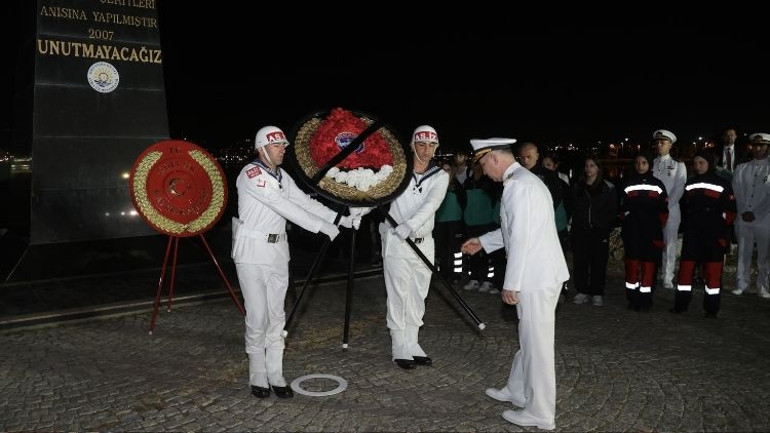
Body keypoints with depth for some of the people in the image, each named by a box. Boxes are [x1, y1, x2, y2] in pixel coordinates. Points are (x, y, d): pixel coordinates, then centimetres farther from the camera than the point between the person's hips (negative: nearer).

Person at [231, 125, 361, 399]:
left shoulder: (282, 176, 11)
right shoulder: (251, 174, -14)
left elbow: (306, 202, 8)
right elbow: (284, 206, -22)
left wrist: (341, 219, -1)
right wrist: (323, 227, -23)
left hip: (278, 250, 7)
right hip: (252, 252, -7)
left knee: (276, 315, 8)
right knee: (257, 316, -2)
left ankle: (276, 375, 15)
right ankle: (258, 377, 11)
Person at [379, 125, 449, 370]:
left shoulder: (440, 176, -1)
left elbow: (431, 204, -17)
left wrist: (409, 225, -33)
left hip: (423, 243, 3)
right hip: (396, 241, -2)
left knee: (418, 297, 10)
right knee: (399, 296, 0)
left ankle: (413, 345, 23)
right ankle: (401, 349, 11)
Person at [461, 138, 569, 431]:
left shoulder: (517, 186, -18)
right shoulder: (523, 180, 14)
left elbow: (521, 238, -22)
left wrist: (511, 284, -18)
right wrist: (483, 242, 29)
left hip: (537, 277, -10)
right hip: (539, 273, 10)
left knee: (537, 344, 1)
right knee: (529, 339, 21)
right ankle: (517, 391, 37)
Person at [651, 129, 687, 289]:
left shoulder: (678, 165, 8)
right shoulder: (650, 164, 13)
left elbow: (679, 189, -2)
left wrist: (666, 206, -12)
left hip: (670, 210, -1)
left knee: (669, 244, 0)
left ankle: (667, 279, 5)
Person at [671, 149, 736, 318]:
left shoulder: (722, 184, 1)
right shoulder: (690, 183, 14)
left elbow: (730, 210, -1)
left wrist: (722, 231, -8)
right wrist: (685, 226, 12)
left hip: (713, 235, -4)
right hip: (692, 233, 4)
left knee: (713, 271, 0)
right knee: (686, 267, 2)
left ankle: (711, 308, 7)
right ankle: (680, 304, 9)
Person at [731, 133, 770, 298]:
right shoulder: (742, 168, 11)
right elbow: (737, 193, 8)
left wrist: (756, 214, -11)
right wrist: (743, 212, -5)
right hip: (743, 219, 2)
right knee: (743, 253, 5)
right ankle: (741, 284, 13)